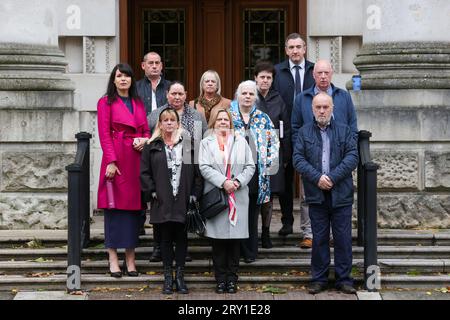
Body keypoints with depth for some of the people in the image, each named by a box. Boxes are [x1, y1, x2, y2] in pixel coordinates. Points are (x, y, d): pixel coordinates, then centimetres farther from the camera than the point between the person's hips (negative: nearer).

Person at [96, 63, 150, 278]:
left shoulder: (138, 103, 16)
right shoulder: (106, 102, 1)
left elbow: (146, 130, 19)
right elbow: (104, 134, -6)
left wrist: (144, 140, -5)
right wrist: (111, 161, -15)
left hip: (137, 159, 5)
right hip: (116, 158, -4)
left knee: (134, 207, 4)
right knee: (114, 206, -3)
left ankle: (130, 258, 10)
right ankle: (113, 258, 1)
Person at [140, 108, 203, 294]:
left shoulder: (189, 144, 7)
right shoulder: (152, 146, 7)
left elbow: (198, 172, 5)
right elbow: (144, 172, 5)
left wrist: (195, 194, -3)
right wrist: (152, 191, -5)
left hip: (183, 201, 0)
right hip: (162, 202, 0)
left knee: (181, 237, 4)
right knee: (166, 238, 5)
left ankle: (180, 276, 12)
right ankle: (168, 277, 11)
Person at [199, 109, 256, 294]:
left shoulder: (241, 142, 13)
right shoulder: (206, 143, 8)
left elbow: (250, 166, 7)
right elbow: (204, 167, -4)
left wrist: (238, 181, -9)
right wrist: (223, 182, -15)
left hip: (238, 197, 1)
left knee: (235, 240, 1)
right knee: (218, 240, -1)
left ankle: (232, 279, 9)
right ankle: (220, 279, 7)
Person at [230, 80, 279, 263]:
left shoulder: (263, 119, 11)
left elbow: (274, 142, 14)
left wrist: (271, 163, 3)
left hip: (256, 171, 2)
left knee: (252, 213, 5)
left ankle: (250, 251, 12)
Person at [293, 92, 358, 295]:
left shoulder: (344, 131, 6)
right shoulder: (304, 132, 8)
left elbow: (352, 157, -4)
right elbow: (298, 159, -1)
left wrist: (332, 177, -14)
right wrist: (317, 177, -14)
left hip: (341, 193, 0)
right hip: (316, 194, 0)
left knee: (343, 238, 3)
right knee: (319, 238, 6)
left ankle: (344, 279, 11)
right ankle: (318, 279, 14)